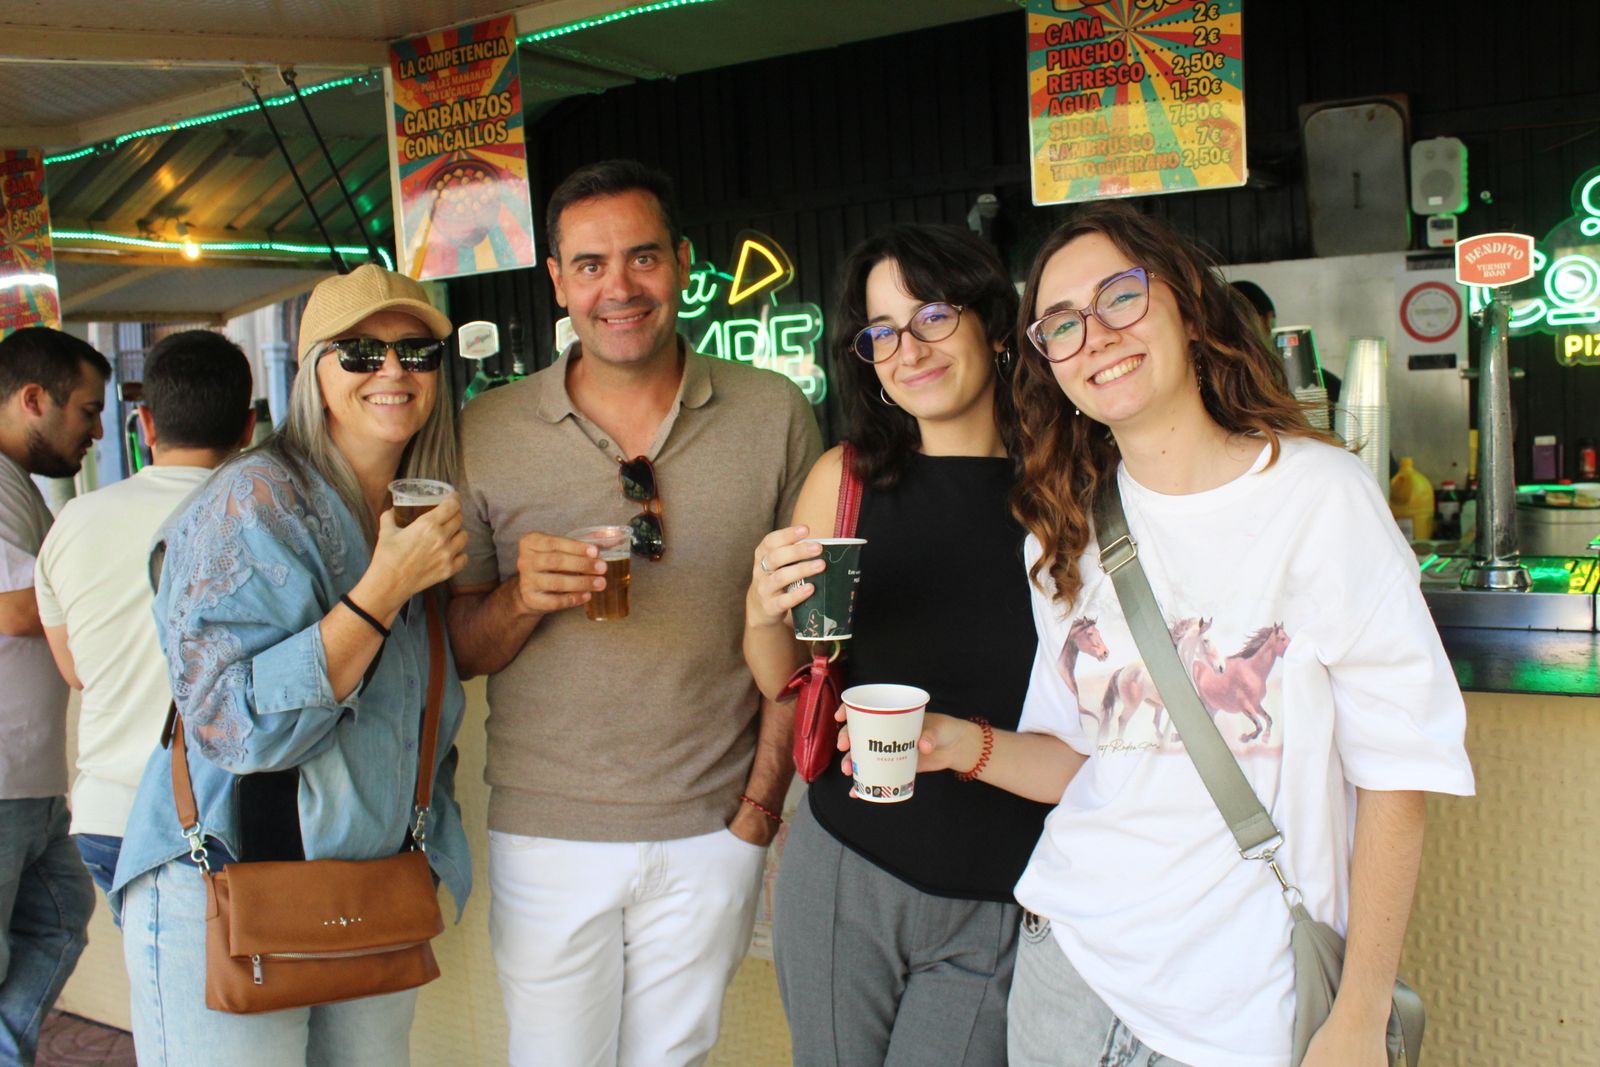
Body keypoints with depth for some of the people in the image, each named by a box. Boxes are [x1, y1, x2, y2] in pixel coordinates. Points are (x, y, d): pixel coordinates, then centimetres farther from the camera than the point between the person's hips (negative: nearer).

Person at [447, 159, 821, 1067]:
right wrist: (524, 598, -18)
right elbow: (461, 651, 3)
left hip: (711, 832, 0)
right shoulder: (487, 433, -3)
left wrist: (762, 804, -4)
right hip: (545, 833, 0)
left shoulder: (774, 415, -4)